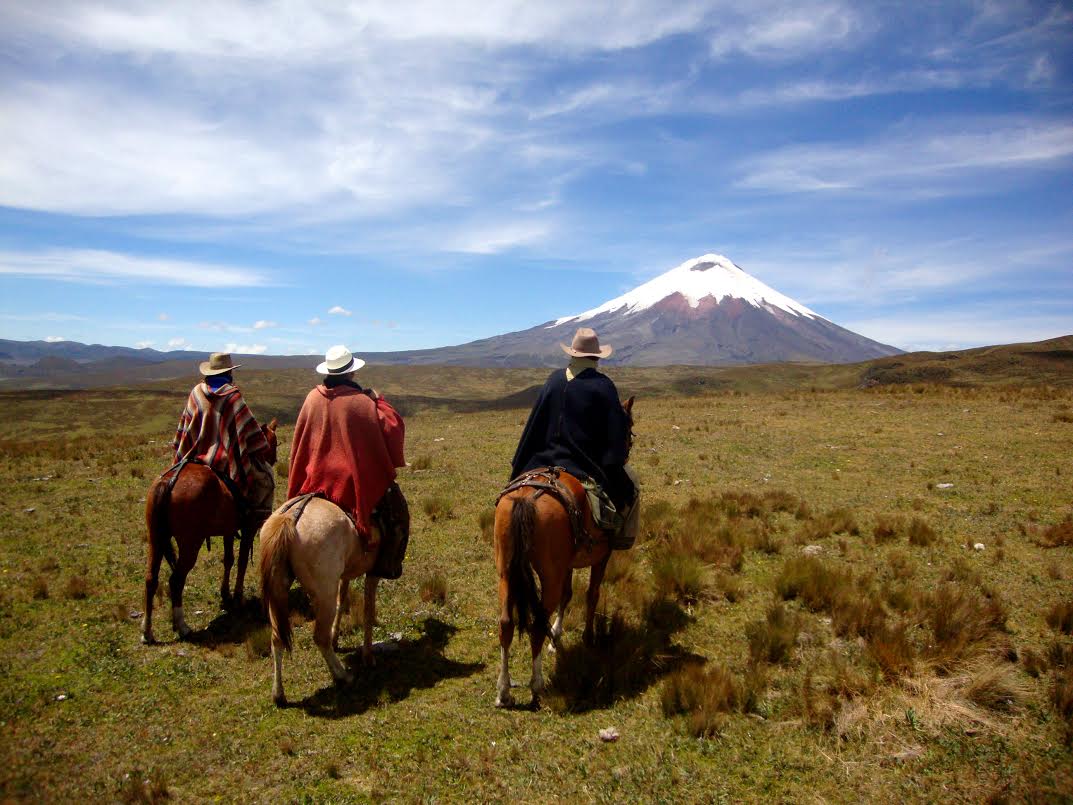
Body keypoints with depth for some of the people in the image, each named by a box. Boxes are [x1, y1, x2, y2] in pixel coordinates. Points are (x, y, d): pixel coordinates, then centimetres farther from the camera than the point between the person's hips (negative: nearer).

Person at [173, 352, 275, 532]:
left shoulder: (196, 393, 4)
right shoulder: (232, 395, -10)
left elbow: (183, 427, 12)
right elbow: (248, 428, -11)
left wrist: (181, 455, 22)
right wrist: (262, 450, -1)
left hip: (196, 455, 5)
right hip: (226, 460, -5)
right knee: (263, 474, 8)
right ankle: (256, 517, 1)